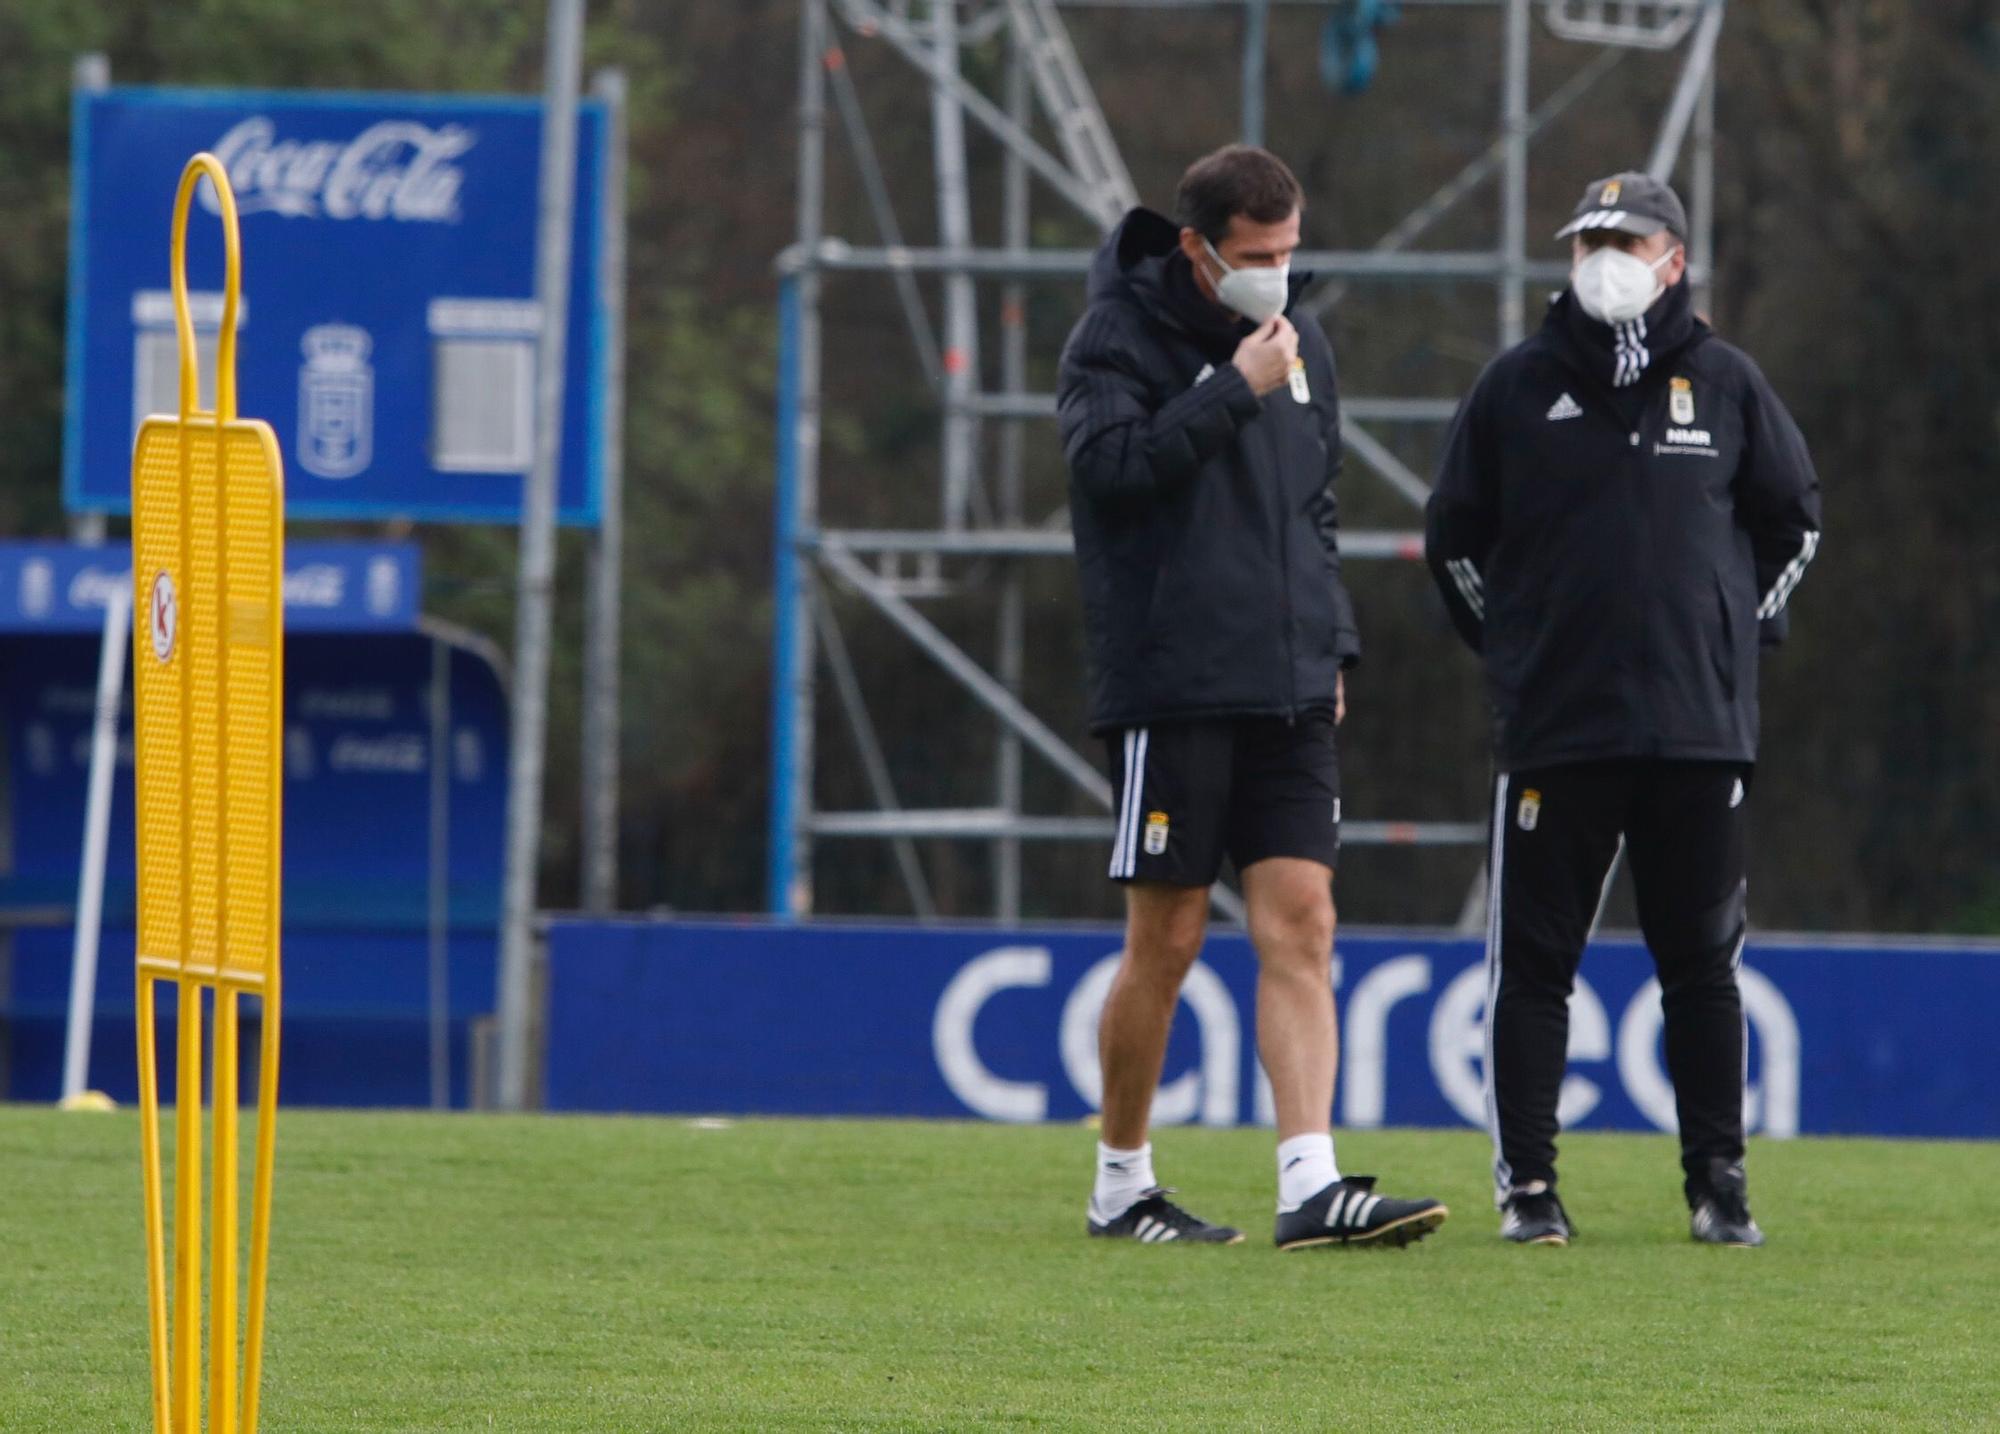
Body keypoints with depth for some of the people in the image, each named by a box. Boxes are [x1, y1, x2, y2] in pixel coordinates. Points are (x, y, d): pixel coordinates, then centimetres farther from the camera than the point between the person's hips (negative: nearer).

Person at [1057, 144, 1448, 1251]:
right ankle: (1120, 1184, 13)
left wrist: (1331, 642, 16)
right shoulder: (1119, 335, -5)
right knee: (1167, 940, -1)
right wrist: (1236, 392, -20)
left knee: (1300, 927, -4)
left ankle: (1310, 1188, -10)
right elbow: (1109, 462, -23)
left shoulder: (1297, 343, 15)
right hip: (1169, 689, -6)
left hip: (1288, 691, 6)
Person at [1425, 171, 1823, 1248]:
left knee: (1703, 964, 4)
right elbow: (1455, 536, 12)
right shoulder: (1518, 387, 4)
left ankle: (1718, 1185, 9)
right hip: (1552, 726, -1)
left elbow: (1793, 518, 18)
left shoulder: (1726, 384, 7)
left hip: (1701, 723, 1)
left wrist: (1742, 627, 12)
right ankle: (1526, 1182, 5)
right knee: (1532, 960, -1)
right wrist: (1510, 645, 9)